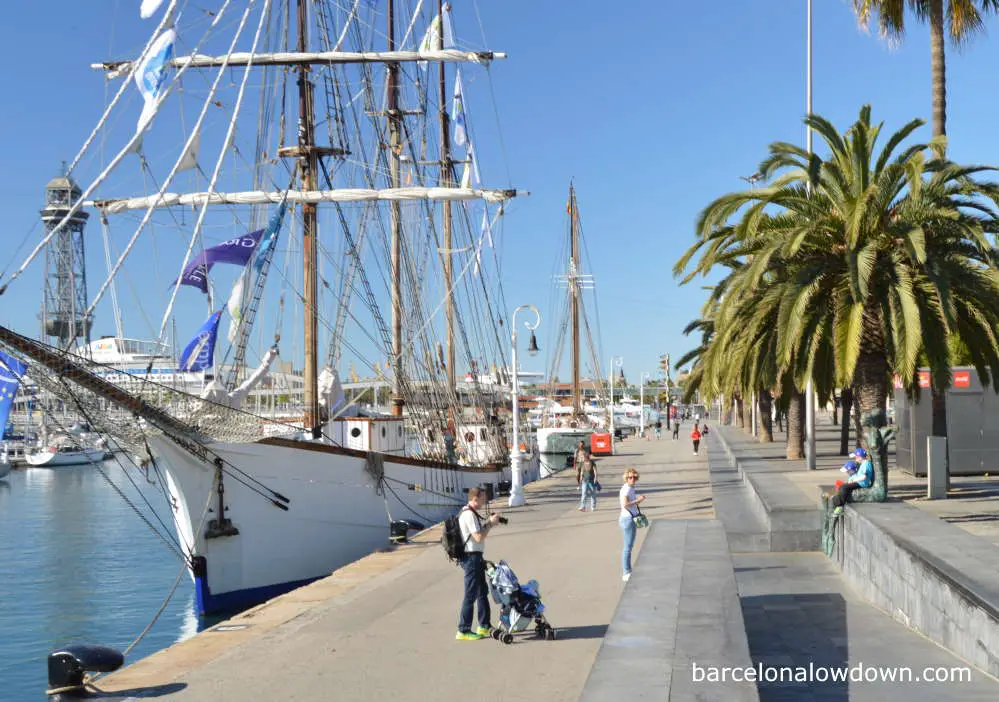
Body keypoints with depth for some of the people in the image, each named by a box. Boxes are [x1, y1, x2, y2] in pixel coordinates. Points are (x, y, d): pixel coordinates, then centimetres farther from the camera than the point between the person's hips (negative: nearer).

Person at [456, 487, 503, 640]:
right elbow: (479, 537, -22)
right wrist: (491, 523, -11)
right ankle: (463, 631, 0)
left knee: (483, 592, 18)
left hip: (475, 557, 11)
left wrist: (489, 522, 8)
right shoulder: (469, 515, -18)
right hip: (472, 557, -11)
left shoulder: (469, 513, 15)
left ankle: (484, 626, 27)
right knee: (471, 595, -5)